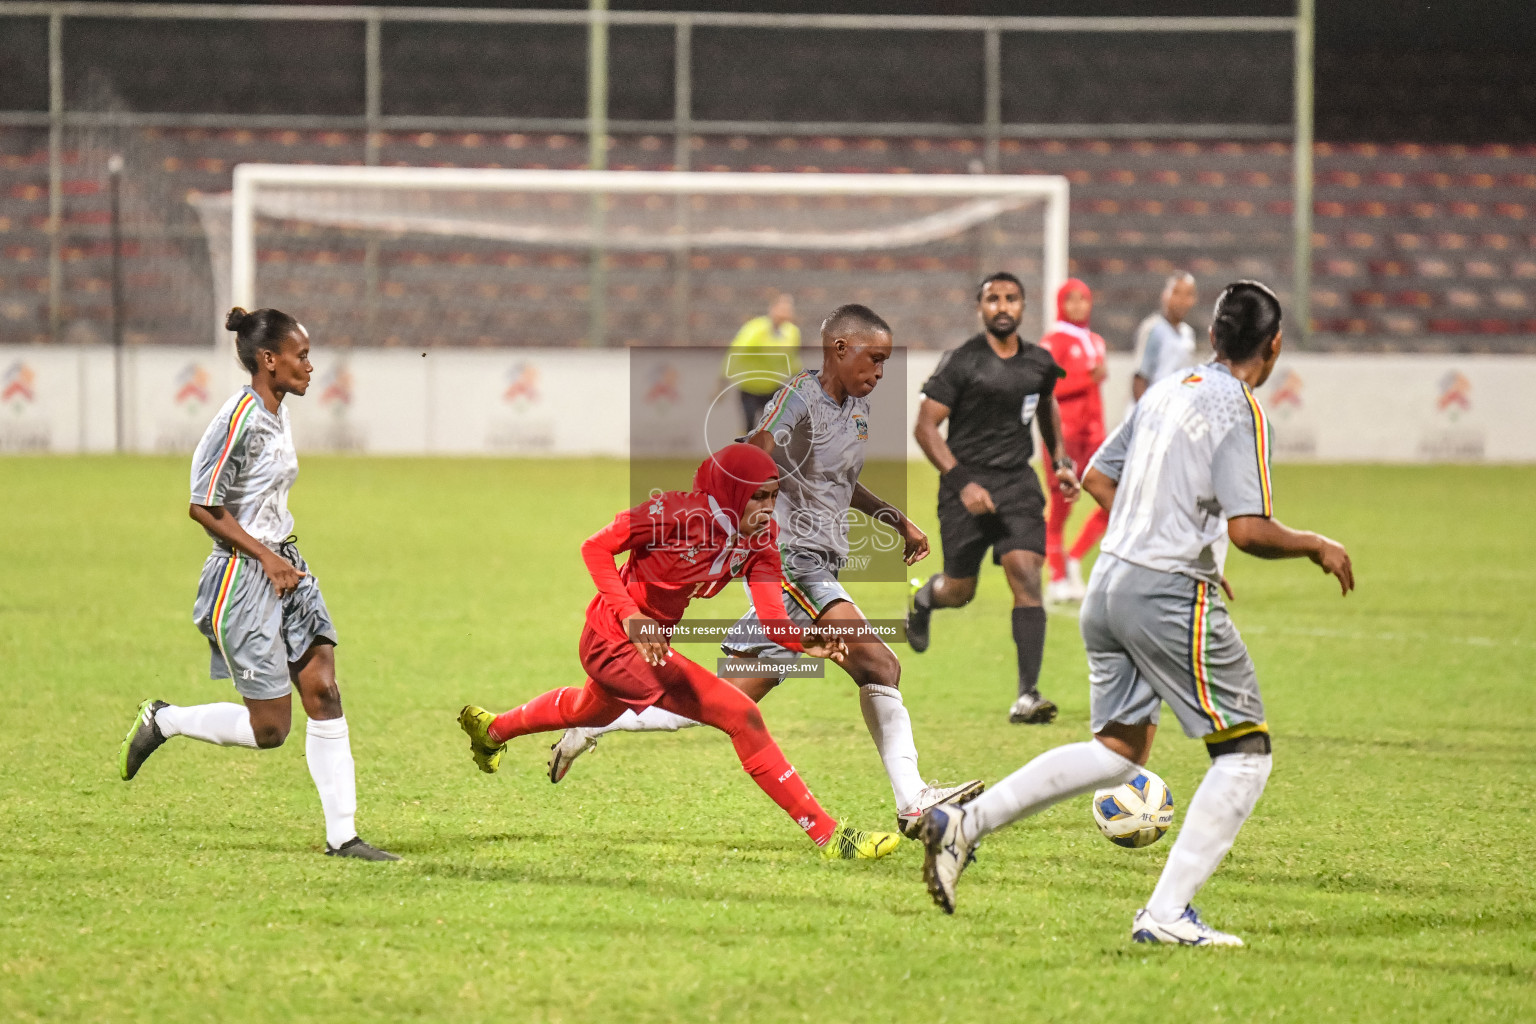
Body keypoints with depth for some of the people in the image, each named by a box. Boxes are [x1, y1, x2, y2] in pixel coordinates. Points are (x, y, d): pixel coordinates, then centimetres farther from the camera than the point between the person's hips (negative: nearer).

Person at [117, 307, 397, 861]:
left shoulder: (276, 414, 9)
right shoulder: (238, 420, -19)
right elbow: (203, 508, -18)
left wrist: (284, 559, 19)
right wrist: (266, 558, -18)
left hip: (285, 570, 9)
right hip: (243, 580, -9)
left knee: (324, 695, -1)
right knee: (269, 728, -3)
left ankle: (341, 834, 1)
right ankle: (163, 721, 19)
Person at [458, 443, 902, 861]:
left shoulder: (760, 537, -6)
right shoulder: (676, 512, -25)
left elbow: (773, 619, -16)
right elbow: (595, 548, -18)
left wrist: (804, 641, -38)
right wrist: (630, 615, -30)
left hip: (651, 639, 9)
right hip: (617, 639, -9)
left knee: (592, 712, 38)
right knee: (742, 716, -19)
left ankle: (490, 728, 67)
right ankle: (827, 835, -18)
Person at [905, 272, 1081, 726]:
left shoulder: (1039, 363, 6)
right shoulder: (961, 362, -9)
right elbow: (926, 426, -10)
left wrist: (1061, 461, 16)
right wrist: (961, 482, -19)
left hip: (1017, 483, 3)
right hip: (967, 484, -3)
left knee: (1026, 577, -15)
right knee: (960, 591, 7)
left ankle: (1027, 696, -16)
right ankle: (925, 596, 47)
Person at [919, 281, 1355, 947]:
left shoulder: (1165, 392, 12)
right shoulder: (1239, 410, -11)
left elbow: (1098, 477, 20)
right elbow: (1249, 530, -19)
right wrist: (1316, 547, -2)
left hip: (1110, 584, 8)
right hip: (1172, 599, -8)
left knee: (1119, 750, 19)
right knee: (1246, 753, 3)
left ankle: (963, 823, 9)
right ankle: (1166, 913, -4)